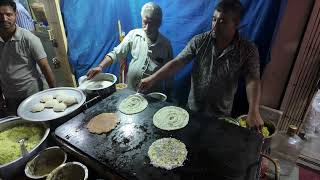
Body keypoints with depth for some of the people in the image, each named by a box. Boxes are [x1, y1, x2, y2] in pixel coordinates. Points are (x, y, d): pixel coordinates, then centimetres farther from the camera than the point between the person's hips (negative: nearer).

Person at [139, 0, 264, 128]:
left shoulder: (248, 50, -13)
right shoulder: (200, 41, -11)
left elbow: (253, 80, -20)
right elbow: (177, 62, -13)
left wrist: (253, 111, -35)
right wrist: (152, 79, -22)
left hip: (221, 115, -1)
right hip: (193, 108, 1)